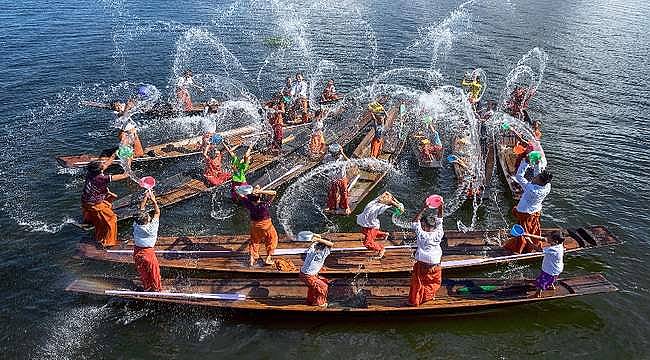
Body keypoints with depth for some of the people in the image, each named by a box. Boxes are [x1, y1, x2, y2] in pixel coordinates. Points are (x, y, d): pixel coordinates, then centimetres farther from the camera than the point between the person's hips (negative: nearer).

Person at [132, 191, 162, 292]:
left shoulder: (136, 226, -18)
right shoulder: (151, 228, -28)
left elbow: (141, 209, -5)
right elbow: (157, 213, -13)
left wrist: (145, 198, 1)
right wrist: (154, 201, -7)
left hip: (137, 252, 4)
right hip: (148, 253, -4)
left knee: (142, 272, 24)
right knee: (153, 271, 18)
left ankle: (146, 287, 43)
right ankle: (156, 288, 35)